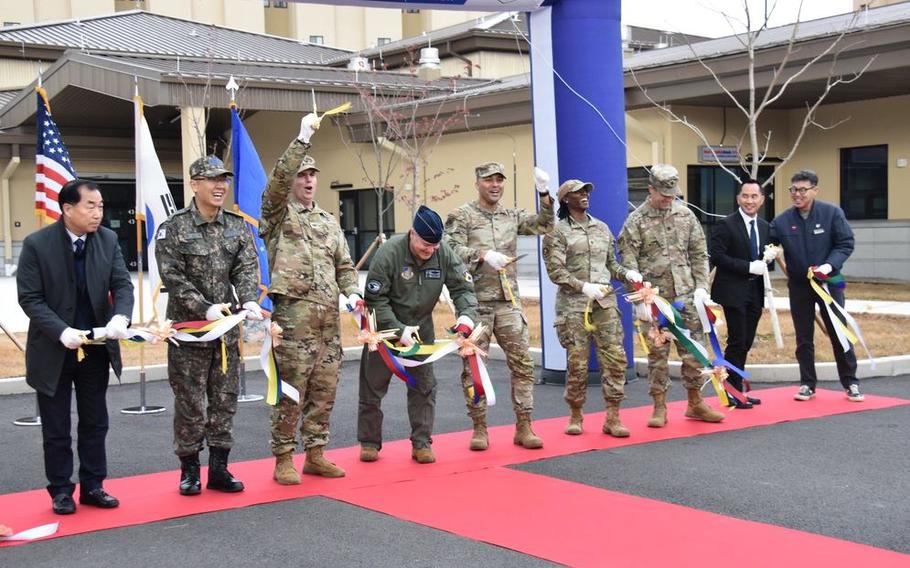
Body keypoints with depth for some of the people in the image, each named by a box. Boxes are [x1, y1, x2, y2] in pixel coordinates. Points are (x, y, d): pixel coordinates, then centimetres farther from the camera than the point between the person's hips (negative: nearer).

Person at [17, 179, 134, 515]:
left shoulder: (108, 240, -2)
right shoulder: (37, 244, -12)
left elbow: (122, 284, -4)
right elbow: (29, 298, -12)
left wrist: (120, 317, -26)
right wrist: (62, 331, -25)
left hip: (96, 347, 3)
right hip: (54, 349, -3)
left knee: (95, 423, 11)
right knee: (56, 428, 8)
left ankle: (92, 486, 23)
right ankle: (61, 490, 20)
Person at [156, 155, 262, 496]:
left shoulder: (238, 227, 7)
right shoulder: (174, 228, -6)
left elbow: (247, 269, 0)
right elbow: (172, 277, -12)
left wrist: (249, 301, -19)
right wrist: (205, 309, -21)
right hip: (188, 329, -4)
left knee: (225, 401, 9)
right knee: (190, 403, 2)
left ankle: (219, 469, 19)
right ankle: (189, 470, 15)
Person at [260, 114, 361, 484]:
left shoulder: (329, 223, 21)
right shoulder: (278, 213, 3)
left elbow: (344, 265, 20)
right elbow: (278, 178, -15)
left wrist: (351, 292, 2)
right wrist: (303, 137, -18)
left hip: (329, 315, 6)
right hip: (293, 311, -6)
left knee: (324, 388, 8)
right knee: (291, 388, -5)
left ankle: (315, 454, 18)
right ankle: (283, 459, 3)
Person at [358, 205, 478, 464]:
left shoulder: (444, 254, -14)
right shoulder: (388, 253, -25)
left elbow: (463, 287, -6)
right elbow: (375, 300, -21)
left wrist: (466, 316, -26)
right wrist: (399, 330, -26)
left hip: (421, 327, 3)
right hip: (385, 327, -3)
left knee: (424, 386, 4)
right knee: (373, 386, 5)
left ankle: (421, 443, 13)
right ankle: (369, 442, 19)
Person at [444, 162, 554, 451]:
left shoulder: (513, 216, 13)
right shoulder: (461, 216, 1)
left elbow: (544, 226, 4)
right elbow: (452, 250, -11)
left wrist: (544, 194, -8)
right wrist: (483, 255, -23)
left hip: (509, 302, 3)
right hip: (476, 302, -3)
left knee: (522, 362, 0)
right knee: (474, 366, 2)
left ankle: (523, 427, 8)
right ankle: (479, 428, 12)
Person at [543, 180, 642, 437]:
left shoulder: (602, 228, 16)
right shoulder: (557, 231, 0)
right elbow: (555, 270, -8)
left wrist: (627, 273, 1)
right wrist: (584, 286, -18)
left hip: (605, 302, 4)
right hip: (573, 303, -4)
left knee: (615, 357, -3)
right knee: (577, 362, -1)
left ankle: (612, 418, 3)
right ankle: (576, 415, 17)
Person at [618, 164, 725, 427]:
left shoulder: (686, 215, 8)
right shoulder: (636, 221, -3)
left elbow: (699, 254, 11)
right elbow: (628, 262, -5)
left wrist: (701, 286, 2)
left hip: (686, 295, 3)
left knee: (692, 350, 7)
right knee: (657, 352, 2)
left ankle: (695, 403, 19)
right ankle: (659, 407, 11)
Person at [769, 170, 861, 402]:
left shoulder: (832, 213, -8)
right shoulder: (782, 220, -4)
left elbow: (846, 244, -8)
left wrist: (830, 265, -21)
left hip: (829, 283, -2)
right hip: (798, 286, 2)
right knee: (804, 339, 9)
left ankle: (851, 383, 15)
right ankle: (807, 384, 20)